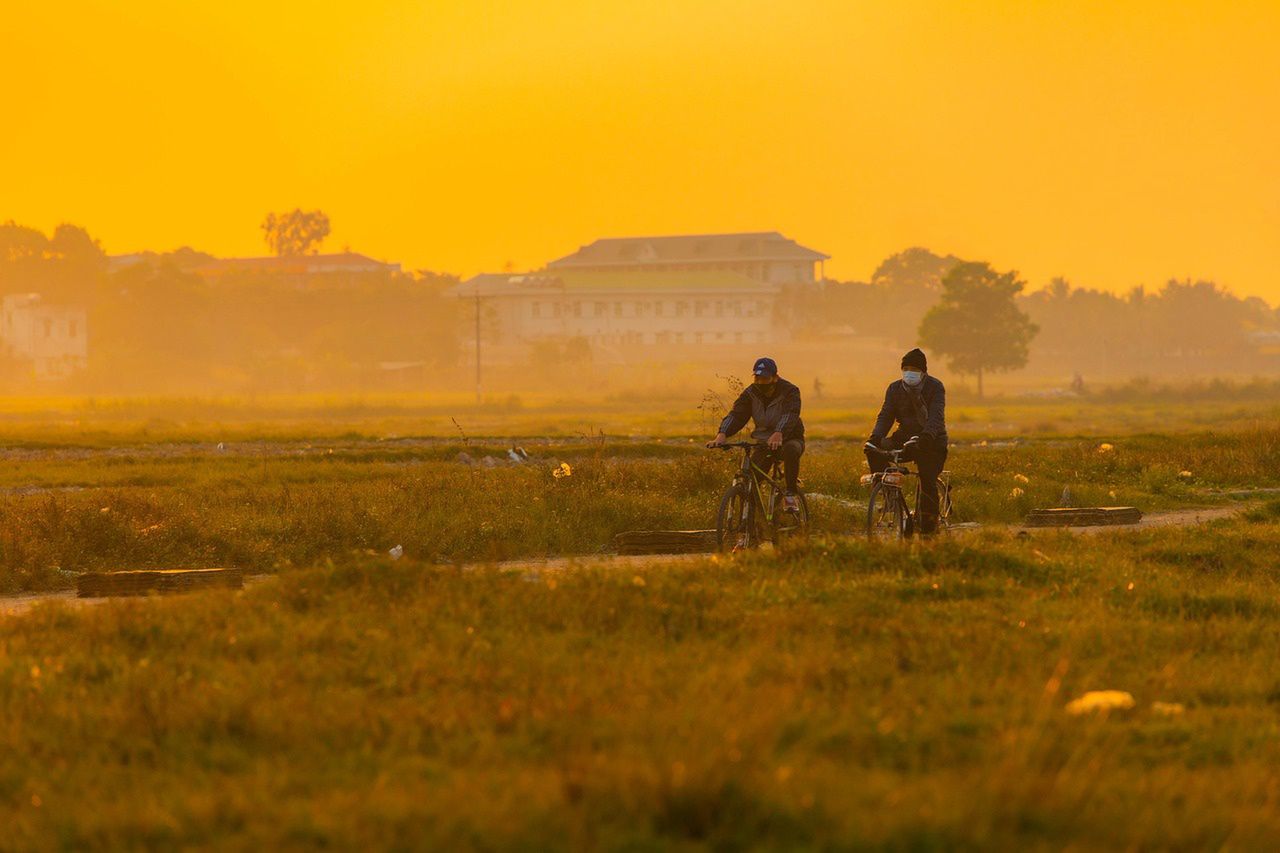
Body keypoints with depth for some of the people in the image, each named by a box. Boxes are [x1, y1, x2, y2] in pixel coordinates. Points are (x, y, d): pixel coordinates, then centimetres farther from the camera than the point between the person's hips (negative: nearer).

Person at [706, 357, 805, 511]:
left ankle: (790, 494, -25)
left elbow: (789, 415, -34)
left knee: (791, 449, -39)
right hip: (764, 443, 3)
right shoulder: (751, 393, -4)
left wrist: (778, 434, -55)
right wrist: (722, 434, -37)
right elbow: (736, 414, -16)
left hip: (788, 439, -3)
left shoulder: (789, 391, -16)